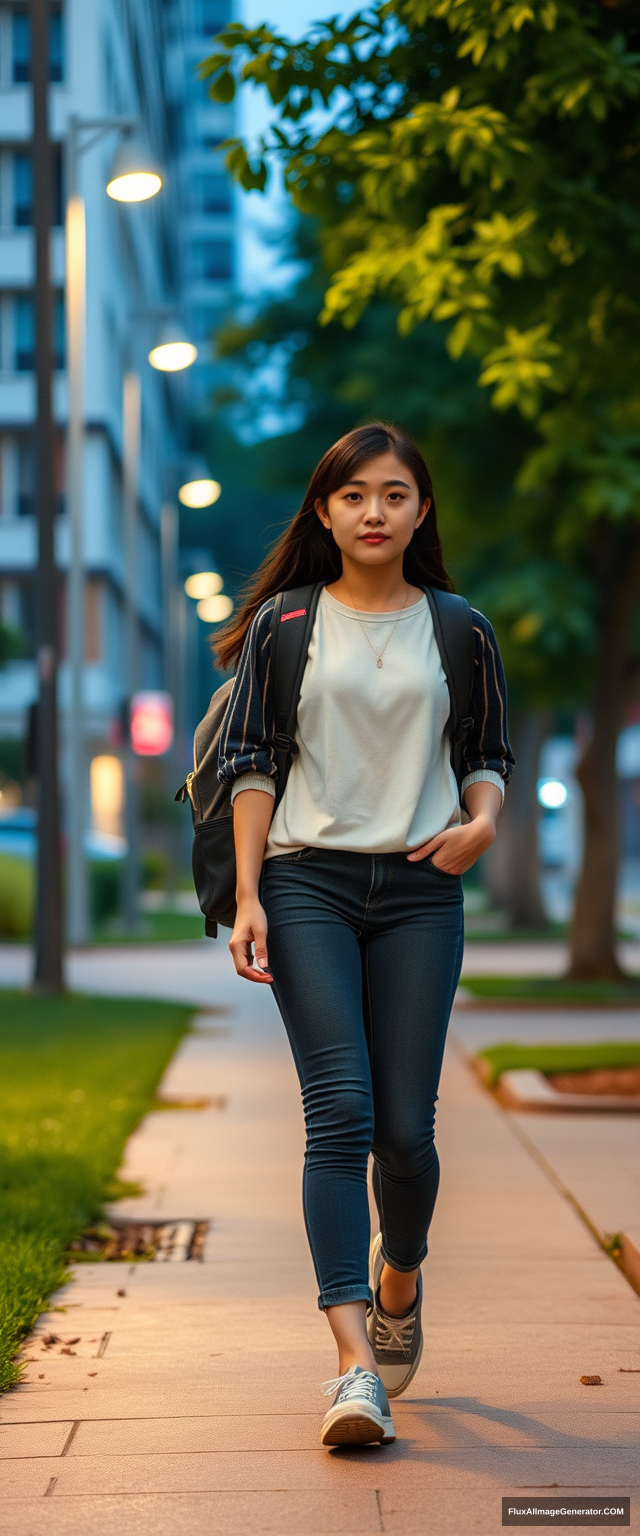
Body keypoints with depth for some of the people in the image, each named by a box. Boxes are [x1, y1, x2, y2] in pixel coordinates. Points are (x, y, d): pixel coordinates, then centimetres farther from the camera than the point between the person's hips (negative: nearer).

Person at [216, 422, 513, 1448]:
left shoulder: (458, 629, 10)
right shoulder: (284, 623, 7)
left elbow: (491, 755, 18)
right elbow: (251, 761, 5)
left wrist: (483, 817, -5)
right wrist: (246, 895, -4)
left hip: (419, 891, 1)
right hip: (308, 882, -1)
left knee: (406, 1124, -2)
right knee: (340, 1113, -14)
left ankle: (399, 1276, 32)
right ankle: (356, 1366, -17)